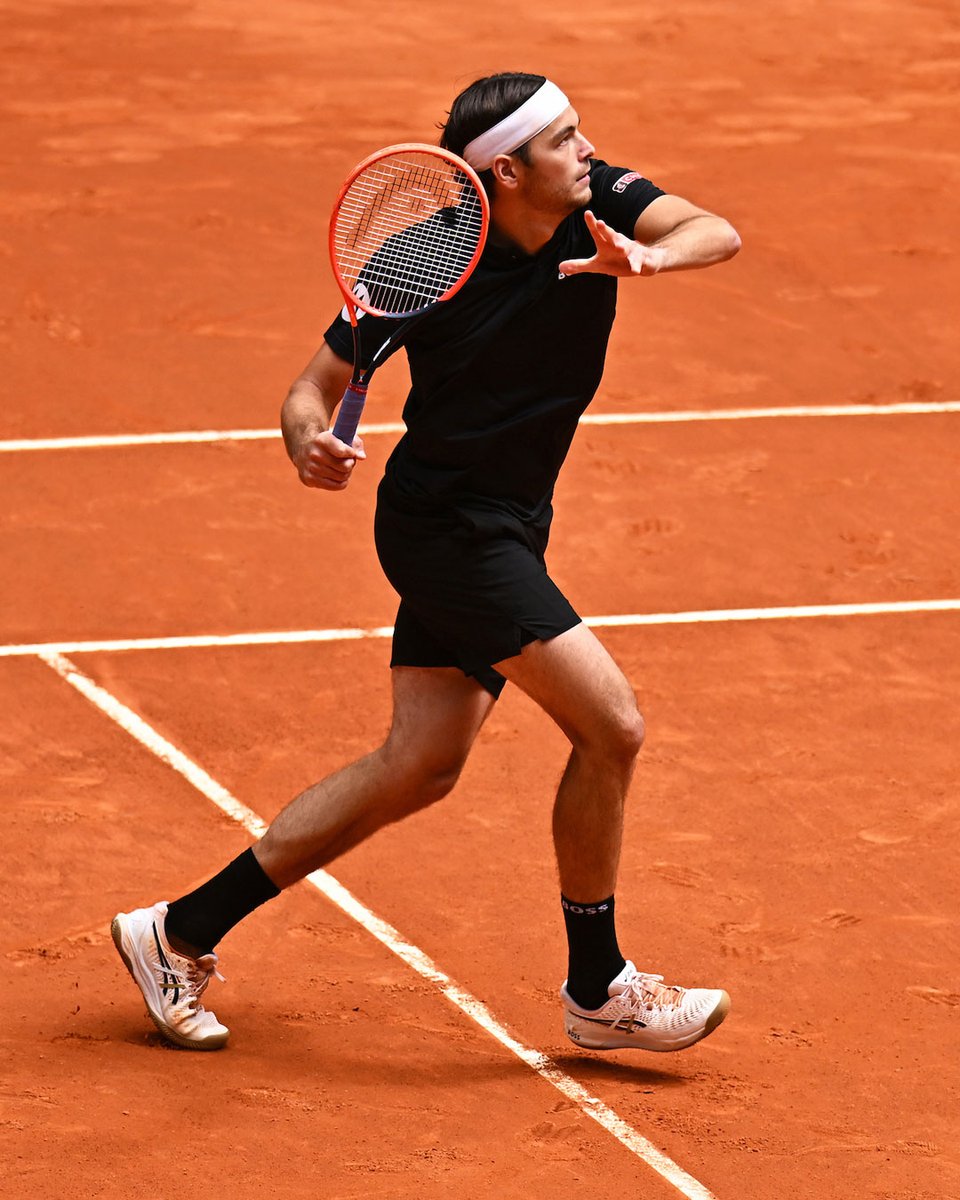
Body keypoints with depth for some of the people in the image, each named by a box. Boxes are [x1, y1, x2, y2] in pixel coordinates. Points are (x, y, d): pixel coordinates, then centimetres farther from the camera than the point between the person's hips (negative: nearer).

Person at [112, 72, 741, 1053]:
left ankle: (181, 932, 16)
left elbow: (717, 233, -21)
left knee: (418, 767, 8)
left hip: (505, 531, 7)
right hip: (446, 527, -7)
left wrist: (649, 256, -43)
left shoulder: (602, 203, -5)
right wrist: (310, 443, -31)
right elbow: (315, 386, -9)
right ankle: (598, 991, 3)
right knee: (610, 726, -12)